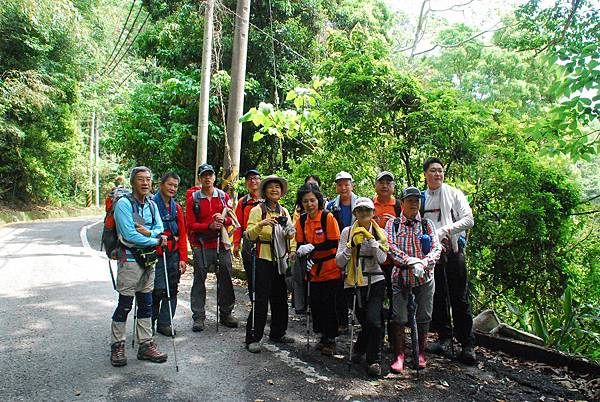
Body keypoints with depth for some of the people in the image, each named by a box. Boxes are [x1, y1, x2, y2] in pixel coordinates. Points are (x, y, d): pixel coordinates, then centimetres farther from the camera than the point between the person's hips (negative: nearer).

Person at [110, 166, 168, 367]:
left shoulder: (152, 205, 11)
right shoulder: (124, 203, -10)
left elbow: (160, 229, 3)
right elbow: (129, 235, -19)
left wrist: (147, 232, -18)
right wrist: (155, 240, -11)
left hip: (149, 260, 7)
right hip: (129, 259, -7)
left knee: (146, 304, 11)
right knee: (125, 304, 0)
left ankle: (146, 345, 20)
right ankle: (117, 346, 15)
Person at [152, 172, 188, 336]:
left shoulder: (177, 207, 11)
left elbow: (183, 235, 11)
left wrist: (183, 258, 6)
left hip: (174, 255, 6)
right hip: (156, 255, -5)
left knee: (172, 290, 8)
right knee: (157, 290, -5)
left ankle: (164, 323, 21)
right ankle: (149, 323, 16)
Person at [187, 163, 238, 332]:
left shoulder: (224, 196, 7)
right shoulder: (193, 198, 0)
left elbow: (232, 219, 7)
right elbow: (191, 225, -5)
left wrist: (223, 219, -16)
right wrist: (209, 225, -19)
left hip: (221, 244, 2)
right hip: (201, 246, -2)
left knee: (225, 279, 8)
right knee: (199, 281, 3)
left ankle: (226, 314, 22)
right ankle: (198, 317, 12)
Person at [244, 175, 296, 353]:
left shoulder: (284, 211, 12)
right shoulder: (257, 210, -4)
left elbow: (291, 234, 16)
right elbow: (249, 235, -14)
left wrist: (293, 252, 0)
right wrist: (261, 224, -30)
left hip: (281, 259, 6)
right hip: (264, 259, -5)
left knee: (280, 297, 12)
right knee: (261, 298, -6)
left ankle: (278, 333, 26)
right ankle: (252, 338, 3)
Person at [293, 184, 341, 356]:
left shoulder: (328, 217, -15)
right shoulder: (301, 220, 1)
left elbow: (334, 243, -17)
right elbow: (301, 243, 6)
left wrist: (312, 248, -24)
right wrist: (300, 252, -14)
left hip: (329, 268, -5)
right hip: (314, 269, 5)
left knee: (328, 304, 0)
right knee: (315, 303, 8)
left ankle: (331, 339, 15)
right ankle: (323, 336, 27)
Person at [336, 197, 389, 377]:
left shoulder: (380, 232, 4)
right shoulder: (347, 231, 2)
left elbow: (382, 259, -10)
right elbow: (339, 262, -4)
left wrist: (370, 238, -17)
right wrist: (352, 244, -17)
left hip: (375, 282, 0)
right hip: (354, 283, 1)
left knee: (373, 321, -16)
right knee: (365, 321, 7)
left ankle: (374, 361, 1)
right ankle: (360, 350, 37)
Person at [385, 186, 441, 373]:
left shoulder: (427, 224, 7)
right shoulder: (392, 224, 4)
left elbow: (437, 248, -3)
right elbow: (391, 247, -10)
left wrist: (424, 263, -22)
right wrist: (411, 262, -24)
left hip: (425, 277, 2)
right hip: (401, 275, -1)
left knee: (424, 316, 9)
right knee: (398, 317, -1)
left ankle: (421, 353, 26)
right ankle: (399, 355, 13)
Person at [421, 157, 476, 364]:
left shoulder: (454, 193, 3)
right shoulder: (421, 198, 11)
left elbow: (468, 219, -6)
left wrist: (446, 229, -17)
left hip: (453, 251, -3)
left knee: (460, 299, -2)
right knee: (437, 298, 9)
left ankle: (467, 344, 6)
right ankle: (444, 338, 21)